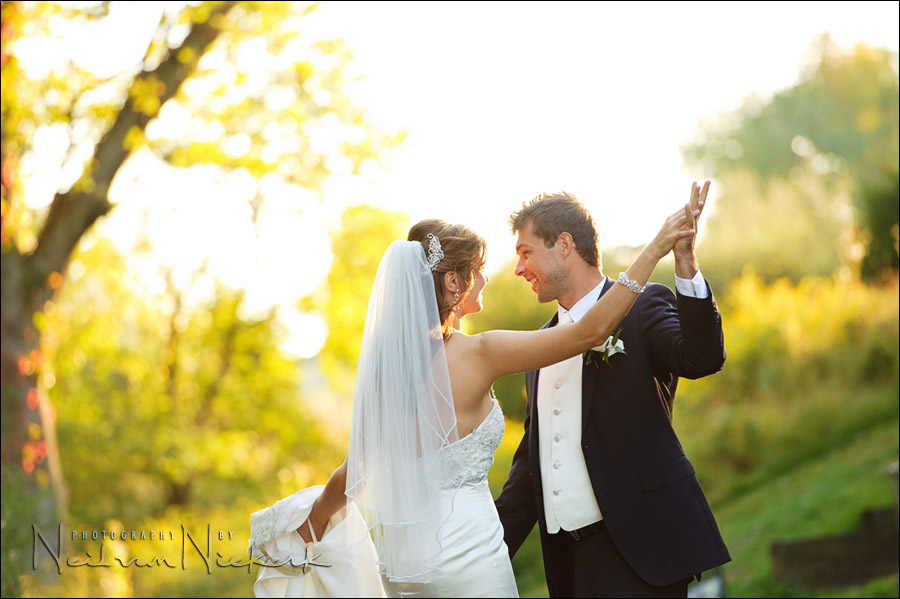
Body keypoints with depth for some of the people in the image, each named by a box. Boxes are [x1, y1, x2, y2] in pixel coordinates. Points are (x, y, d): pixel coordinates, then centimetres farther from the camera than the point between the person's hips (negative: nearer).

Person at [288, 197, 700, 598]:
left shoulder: (386, 357, 2)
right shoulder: (476, 354, -14)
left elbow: (355, 469, 8)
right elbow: (590, 331, -14)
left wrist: (315, 520, 27)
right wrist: (655, 249, -10)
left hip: (398, 552, 6)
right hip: (466, 549, -6)